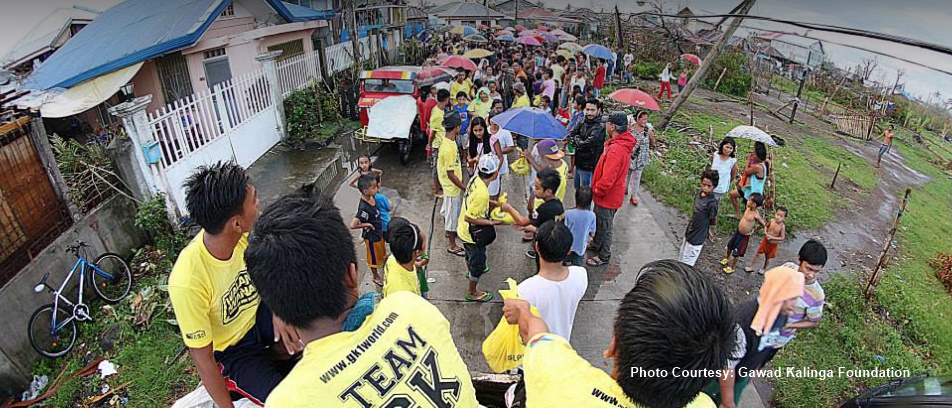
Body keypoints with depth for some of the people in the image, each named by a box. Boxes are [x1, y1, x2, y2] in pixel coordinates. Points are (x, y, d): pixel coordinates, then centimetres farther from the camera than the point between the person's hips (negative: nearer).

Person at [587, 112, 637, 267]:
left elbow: (608, 179, -33)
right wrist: (598, 188, 14)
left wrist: (597, 190, -16)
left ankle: (604, 256, 25)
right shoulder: (623, 144, 2)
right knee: (599, 222, 27)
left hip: (607, 196, -9)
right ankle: (597, 244, 48)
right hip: (609, 194, 9)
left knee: (604, 226, 8)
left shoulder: (616, 149, -32)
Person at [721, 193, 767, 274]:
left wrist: (755, 228, -1)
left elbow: (763, 224, -14)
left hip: (744, 236, -7)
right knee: (730, 246, 24)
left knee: (737, 253, 8)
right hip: (738, 231, 7)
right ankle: (727, 259, 50)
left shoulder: (756, 215, -27)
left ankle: (732, 267, 27)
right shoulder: (748, 208, -10)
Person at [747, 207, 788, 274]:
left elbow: (782, 238, -20)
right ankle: (750, 267, 25)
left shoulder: (782, 226, -25)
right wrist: (765, 232, -13)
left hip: (773, 244, -3)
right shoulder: (771, 220, -17)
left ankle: (764, 269, 41)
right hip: (766, 240, 3)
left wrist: (772, 237, -26)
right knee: (757, 254, 10)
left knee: (768, 258, 17)